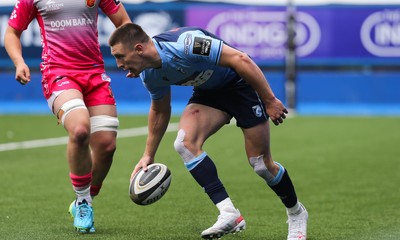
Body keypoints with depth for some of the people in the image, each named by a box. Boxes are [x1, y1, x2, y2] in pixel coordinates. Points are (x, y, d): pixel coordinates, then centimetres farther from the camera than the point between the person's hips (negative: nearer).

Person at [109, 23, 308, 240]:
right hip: (209, 91, 6)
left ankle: (296, 213, 25)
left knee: (261, 164, -3)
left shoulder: (184, 45, -36)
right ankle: (228, 213, -16)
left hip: (242, 82, -6)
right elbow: (159, 110, 12)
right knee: (185, 143, -19)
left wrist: (270, 100, -28)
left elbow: (240, 59, -32)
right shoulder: (149, 74, -9)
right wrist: (148, 155, 14)